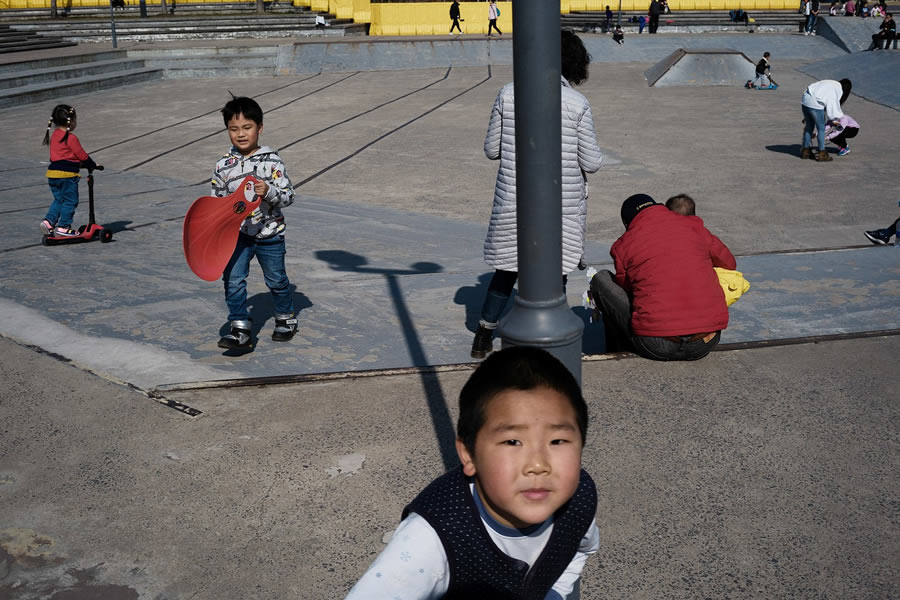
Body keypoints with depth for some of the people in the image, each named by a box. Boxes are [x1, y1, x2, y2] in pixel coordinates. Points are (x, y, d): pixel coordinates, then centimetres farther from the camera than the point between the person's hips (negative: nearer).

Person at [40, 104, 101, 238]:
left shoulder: (54, 135, 13)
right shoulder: (70, 138, -14)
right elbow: (82, 155, -9)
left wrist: (81, 164, 25)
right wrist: (93, 165, 7)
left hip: (53, 172, 8)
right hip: (66, 174, -8)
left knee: (58, 200, 19)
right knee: (70, 201, 1)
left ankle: (48, 221, 10)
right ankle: (63, 227, 3)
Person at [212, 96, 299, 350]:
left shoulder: (271, 160, -8)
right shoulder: (223, 165, 0)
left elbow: (288, 195, -9)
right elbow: (217, 202, 10)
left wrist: (268, 192, -27)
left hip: (269, 233, -2)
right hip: (237, 233, 2)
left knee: (277, 280, 14)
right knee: (233, 280, -10)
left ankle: (286, 318, 38)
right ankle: (240, 330, -3)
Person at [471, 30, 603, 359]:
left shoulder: (508, 94, -2)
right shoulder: (578, 103, -9)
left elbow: (491, 149, 3)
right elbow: (591, 163, -7)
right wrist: (593, 150, 15)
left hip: (513, 203, 3)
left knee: (506, 271, 19)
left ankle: (483, 338, 27)